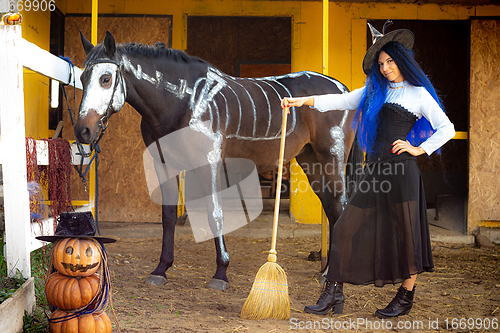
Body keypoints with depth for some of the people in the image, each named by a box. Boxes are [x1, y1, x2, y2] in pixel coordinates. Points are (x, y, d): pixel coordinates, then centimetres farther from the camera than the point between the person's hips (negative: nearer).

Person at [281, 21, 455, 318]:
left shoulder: (419, 94, 4)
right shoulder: (374, 91, 18)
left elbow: (447, 129, 3)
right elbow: (340, 101, 12)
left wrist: (419, 149, -5)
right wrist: (302, 101, 2)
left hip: (402, 171, -5)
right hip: (374, 170, 5)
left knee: (404, 233, 1)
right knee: (346, 228, 1)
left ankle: (406, 298, 16)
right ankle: (334, 294, 7)